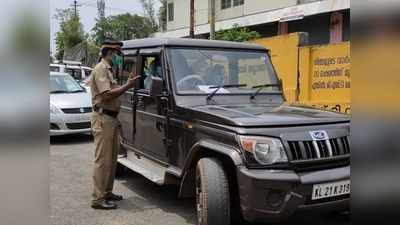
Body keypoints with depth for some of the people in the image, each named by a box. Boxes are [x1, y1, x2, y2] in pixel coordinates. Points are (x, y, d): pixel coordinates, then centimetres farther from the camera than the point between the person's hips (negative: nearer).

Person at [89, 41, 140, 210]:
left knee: (112, 158, 15)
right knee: (103, 160, -8)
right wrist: (127, 86, -16)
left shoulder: (108, 70, 20)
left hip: (111, 119, 10)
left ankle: (107, 192, 25)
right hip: (103, 119, -10)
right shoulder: (101, 69, -11)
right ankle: (98, 199, -2)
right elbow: (107, 95, -21)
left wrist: (126, 85, 10)